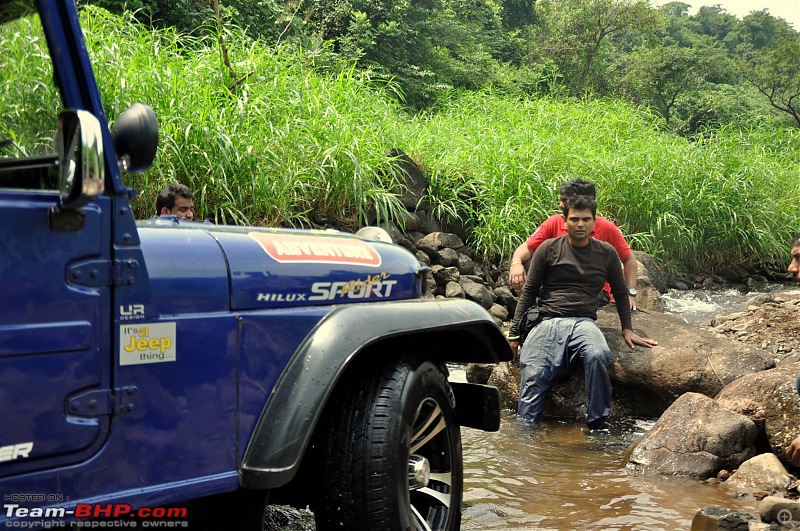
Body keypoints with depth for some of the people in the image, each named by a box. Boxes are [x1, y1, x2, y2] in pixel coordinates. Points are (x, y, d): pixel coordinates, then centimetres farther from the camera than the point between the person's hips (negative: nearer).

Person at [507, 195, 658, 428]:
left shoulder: (606, 253, 12)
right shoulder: (548, 249, 7)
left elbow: (620, 293, 23)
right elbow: (529, 292, 9)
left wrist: (627, 330, 14)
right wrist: (514, 333, 5)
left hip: (584, 322, 0)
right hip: (548, 320, 0)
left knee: (598, 356, -33)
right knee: (533, 376, -23)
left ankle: (597, 424, -21)